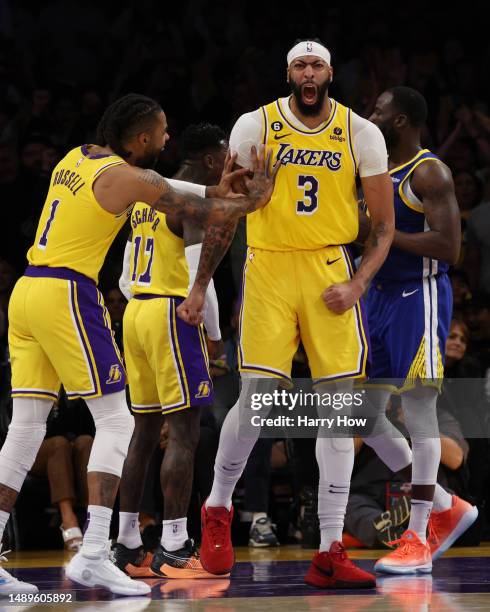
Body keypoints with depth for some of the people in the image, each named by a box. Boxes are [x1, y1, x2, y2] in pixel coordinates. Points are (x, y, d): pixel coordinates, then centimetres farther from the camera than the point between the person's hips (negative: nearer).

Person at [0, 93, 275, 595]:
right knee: (115, 422, -3)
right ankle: (92, 558, -12)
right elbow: (214, 217, -7)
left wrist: (220, 192, 29)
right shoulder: (128, 178, -8)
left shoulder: (75, 158, 16)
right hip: (67, 295, -8)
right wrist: (253, 198, 12)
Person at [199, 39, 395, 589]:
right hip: (269, 266, -2)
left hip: (330, 271, 2)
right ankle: (218, 507, 18)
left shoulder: (361, 134, 3)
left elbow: (383, 224, 6)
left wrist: (358, 283, -8)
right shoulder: (254, 127, 1)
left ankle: (329, 554, 1)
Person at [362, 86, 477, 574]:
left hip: (419, 296, -9)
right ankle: (447, 508, 17)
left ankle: (417, 540, -6)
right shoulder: (378, 170, 15)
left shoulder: (429, 173, -13)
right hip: (380, 295, 10)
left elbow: (448, 246, -21)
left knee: (417, 408, -9)